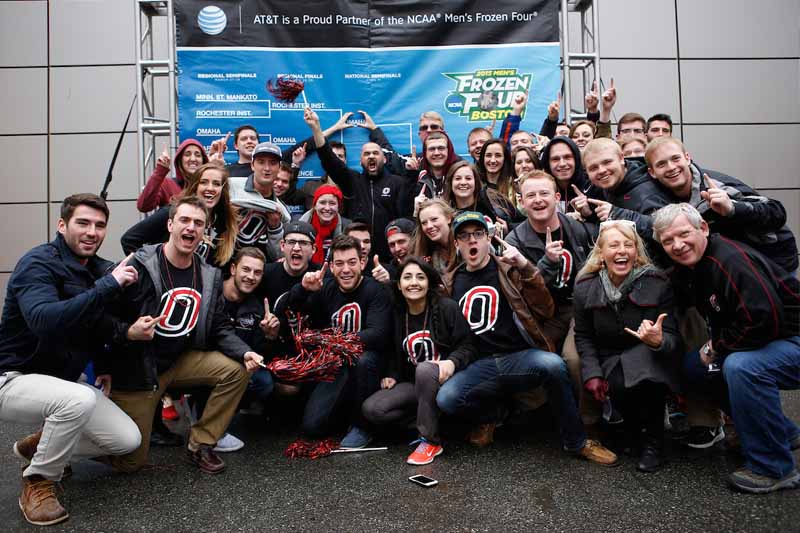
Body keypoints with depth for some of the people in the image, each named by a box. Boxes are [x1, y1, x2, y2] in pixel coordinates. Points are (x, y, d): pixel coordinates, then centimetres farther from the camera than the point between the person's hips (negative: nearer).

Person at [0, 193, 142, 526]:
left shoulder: (100, 269, 3)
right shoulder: (38, 263, -19)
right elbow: (44, 321, -39)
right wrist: (108, 285, -40)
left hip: (61, 382, 7)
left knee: (128, 439, -5)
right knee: (79, 399, -37)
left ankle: (39, 445, 18)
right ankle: (38, 483, -10)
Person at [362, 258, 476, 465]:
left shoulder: (448, 308, -8)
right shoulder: (396, 314, 5)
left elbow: (467, 346, -8)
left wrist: (452, 362, -28)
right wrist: (391, 375, 1)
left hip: (443, 379, -4)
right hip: (413, 383, 4)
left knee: (424, 369, -39)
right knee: (371, 409, -18)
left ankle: (431, 441, -22)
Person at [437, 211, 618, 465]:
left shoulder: (510, 269, 4)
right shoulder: (451, 281, 12)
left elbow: (545, 311, -6)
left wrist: (526, 267, -14)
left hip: (521, 356, -1)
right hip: (481, 364, 2)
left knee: (552, 364, -34)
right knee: (446, 399, -27)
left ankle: (576, 442, -10)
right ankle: (490, 413, 8)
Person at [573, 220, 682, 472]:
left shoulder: (657, 283, -13)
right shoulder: (585, 287, -7)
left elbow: (673, 338, -12)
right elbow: (583, 336, 3)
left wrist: (659, 341, -37)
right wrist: (592, 374, -10)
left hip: (649, 358, -1)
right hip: (609, 360, 1)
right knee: (618, 388, -31)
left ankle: (653, 442, -8)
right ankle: (635, 432, 8)